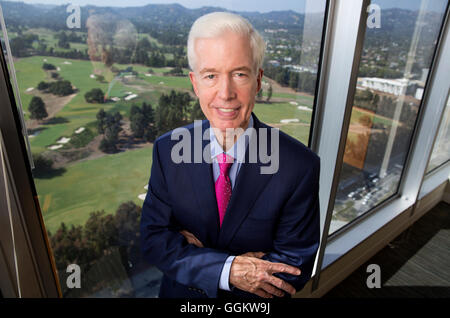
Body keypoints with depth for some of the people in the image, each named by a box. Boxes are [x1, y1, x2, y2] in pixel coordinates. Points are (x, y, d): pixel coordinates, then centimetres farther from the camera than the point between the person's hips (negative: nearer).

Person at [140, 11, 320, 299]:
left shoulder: (301, 165, -24)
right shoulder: (167, 150, -16)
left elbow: (296, 270, -20)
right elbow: (152, 238, -14)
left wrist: (195, 252, -20)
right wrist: (227, 269, -27)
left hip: (258, 299, -1)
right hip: (182, 292, 2)